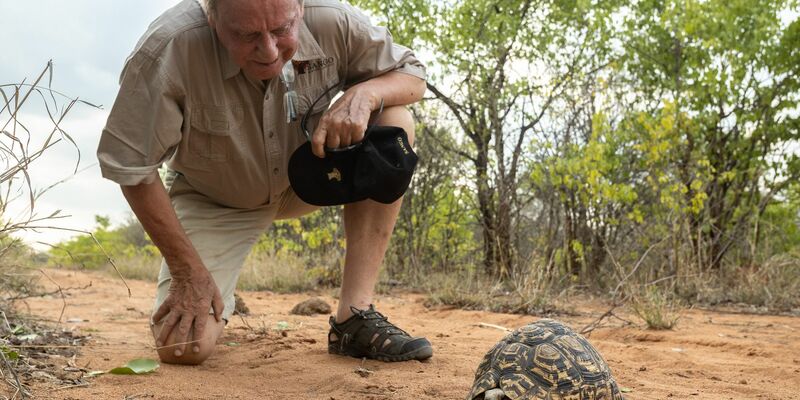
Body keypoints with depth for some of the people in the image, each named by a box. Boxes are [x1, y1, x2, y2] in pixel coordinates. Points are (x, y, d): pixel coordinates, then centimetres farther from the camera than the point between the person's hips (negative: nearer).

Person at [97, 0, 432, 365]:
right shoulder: (169, 48, -33)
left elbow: (412, 75, -8)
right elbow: (131, 165, -23)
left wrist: (363, 94, -32)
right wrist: (188, 271, -21)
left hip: (304, 181, 3)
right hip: (212, 201, -2)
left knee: (394, 122, -24)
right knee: (184, 346, -20)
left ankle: (355, 316, -19)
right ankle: (217, 300, 20)